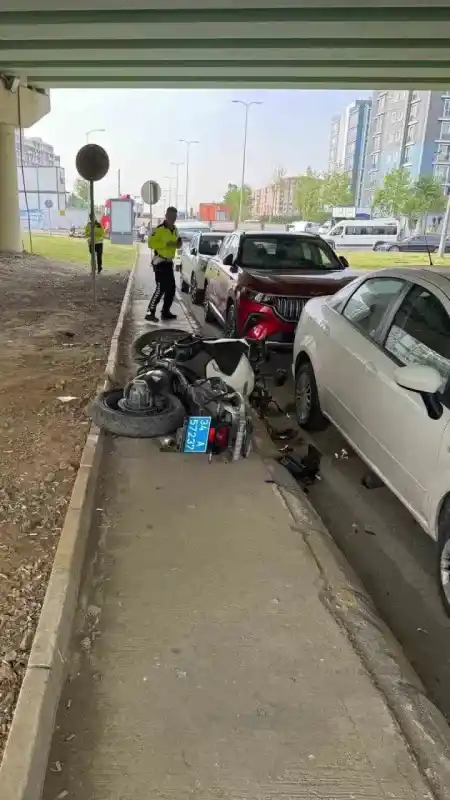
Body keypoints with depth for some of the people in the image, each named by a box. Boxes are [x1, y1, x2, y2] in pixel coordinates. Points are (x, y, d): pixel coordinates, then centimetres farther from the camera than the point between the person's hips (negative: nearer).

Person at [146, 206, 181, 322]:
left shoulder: (175, 230, 13)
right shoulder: (160, 229, -15)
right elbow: (151, 243, -22)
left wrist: (178, 243, 1)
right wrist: (167, 244, -26)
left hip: (169, 262, 9)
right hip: (160, 262, -9)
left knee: (171, 288, 10)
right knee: (161, 288, -13)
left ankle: (165, 312, 19)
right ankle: (150, 313, -9)